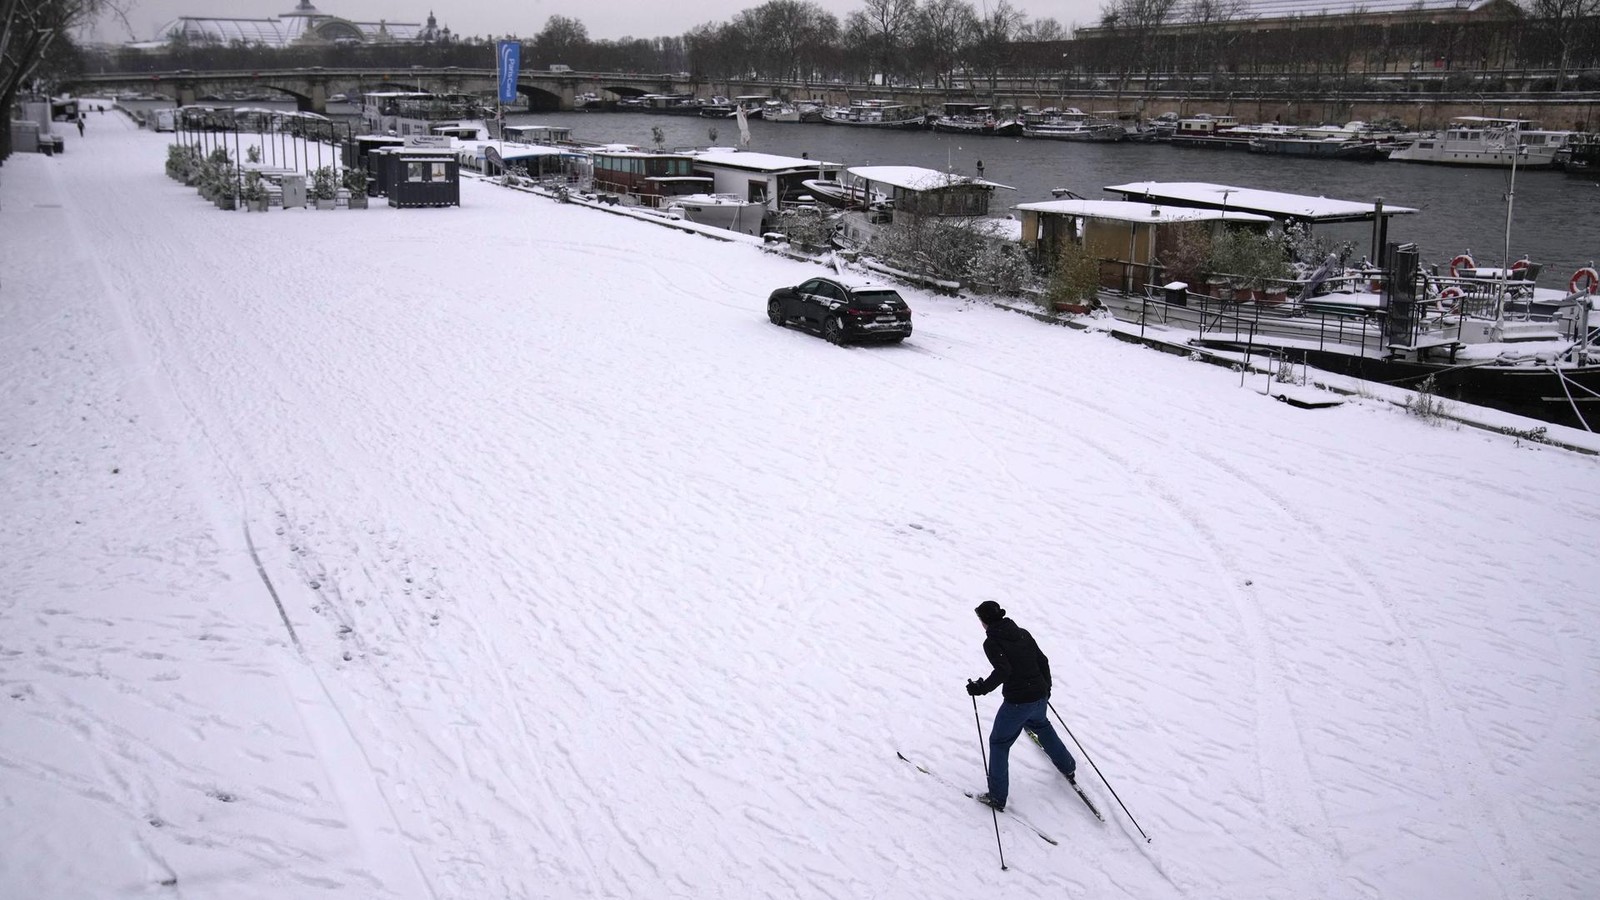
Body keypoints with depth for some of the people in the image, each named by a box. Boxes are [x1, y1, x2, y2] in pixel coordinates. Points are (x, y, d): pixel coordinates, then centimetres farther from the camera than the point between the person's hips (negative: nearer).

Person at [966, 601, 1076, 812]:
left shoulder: (992, 642, -13)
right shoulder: (1022, 633, 6)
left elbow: (1003, 671, -27)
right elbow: (1043, 661, 11)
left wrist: (981, 688, -19)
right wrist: (1046, 688, 23)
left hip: (1017, 703, -7)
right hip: (1040, 697, 7)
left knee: (999, 743, 12)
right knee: (1040, 724, 36)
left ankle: (997, 797, 14)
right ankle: (1068, 768, 48)